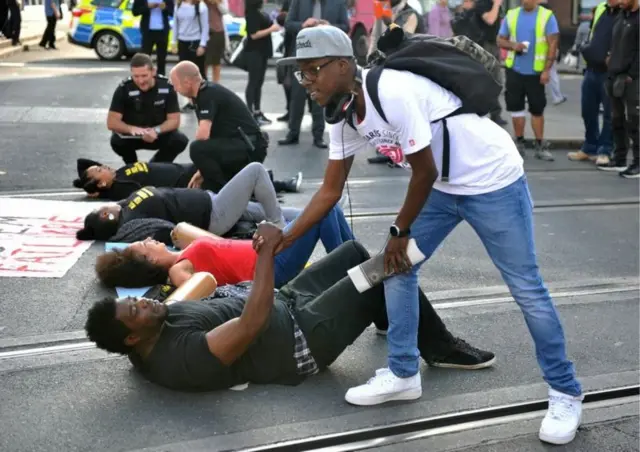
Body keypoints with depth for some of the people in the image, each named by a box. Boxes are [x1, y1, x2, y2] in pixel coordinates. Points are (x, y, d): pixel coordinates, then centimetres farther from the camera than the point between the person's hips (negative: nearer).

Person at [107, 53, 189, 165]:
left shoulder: (167, 86, -19)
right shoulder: (124, 88, -22)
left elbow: (174, 120, -15)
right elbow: (112, 122, -24)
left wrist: (156, 130, -36)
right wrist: (131, 129, -45)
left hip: (159, 134, 1)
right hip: (132, 135, -1)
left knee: (180, 140, -25)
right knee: (117, 141, -32)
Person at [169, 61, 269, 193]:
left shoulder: (209, 94, -17)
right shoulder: (203, 94, 12)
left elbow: (203, 135, -27)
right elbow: (206, 136, 14)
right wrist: (202, 170, 9)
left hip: (249, 148, -10)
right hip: (244, 146, 10)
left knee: (197, 149, -27)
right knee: (208, 184, 18)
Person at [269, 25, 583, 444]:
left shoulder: (393, 92, -30)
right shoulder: (344, 117, -3)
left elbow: (424, 172, -21)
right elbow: (331, 190, 5)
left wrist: (400, 232, -8)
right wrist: (285, 239, 0)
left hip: (493, 179, -8)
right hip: (444, 185, 8)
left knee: (525, 287, -2)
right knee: (397, 266, 4)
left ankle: (566, 394, 14)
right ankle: (404, 374, 18)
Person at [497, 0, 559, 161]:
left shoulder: (547, 16, -4)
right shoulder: (511, 15, 6)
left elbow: (553, 44, -7)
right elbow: (500, 40, 9)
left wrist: (547, 69, -13)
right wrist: (513, 45, -13)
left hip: (536, 71, -3)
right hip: (514, 70, 3)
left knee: (537, 109, 3)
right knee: (516, 107, 6)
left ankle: (540, 146, 10)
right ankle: (519, 143, 17)